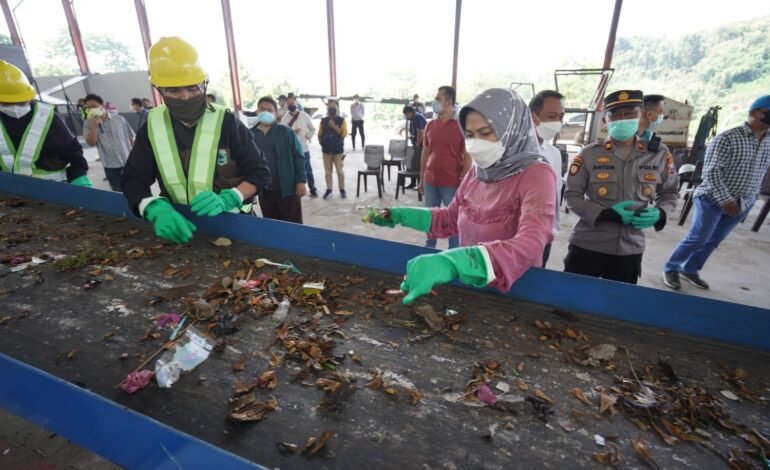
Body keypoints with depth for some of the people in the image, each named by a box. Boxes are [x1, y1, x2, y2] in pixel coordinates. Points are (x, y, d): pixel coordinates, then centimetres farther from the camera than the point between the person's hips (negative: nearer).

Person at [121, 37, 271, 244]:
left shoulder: (226, 122, -7)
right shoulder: (153, 126, 2)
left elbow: (259, 172, -7)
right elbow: (133, 179, 2)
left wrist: (226, 200, -24)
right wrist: (157, 210, -20)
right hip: (180, 225, 5)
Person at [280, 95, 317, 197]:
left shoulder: (304, 116, 0)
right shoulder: (285, 118, -2)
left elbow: (312, 129, 10)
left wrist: (307, 137, -4)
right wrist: (292, 132, -21)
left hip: (304, 148, 0)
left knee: (308, 170, 11)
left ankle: (313, 190, 23)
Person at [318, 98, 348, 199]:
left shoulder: (341, 120, -1)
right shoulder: (323, 120, 7)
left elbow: (344, 134, -11)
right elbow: (320, 134, 14)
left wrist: (334, 127, -17)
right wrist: (321, 142, 3)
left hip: (338, 150, -3)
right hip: (326, 150, 3)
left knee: (340, 170, 1)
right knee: (327, 171, 6)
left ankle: (342, 190, 12)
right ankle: (329, 190, 14)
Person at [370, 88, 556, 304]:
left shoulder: (536, 175, -18)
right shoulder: (477, 171, 1)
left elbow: (529, 246, -34)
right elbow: (451, 218, 15)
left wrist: (454, 263, -48)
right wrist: (402, 215, 2)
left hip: (515, 291, -5)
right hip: (470, 286, 5)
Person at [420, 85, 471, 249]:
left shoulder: (461, 125, -6)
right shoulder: (430, 125, 9)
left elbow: (467, 156, -6)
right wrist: (421, 180, 12)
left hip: (451, 183, -4)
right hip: (430, 181, 5)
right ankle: (429, 247, 28)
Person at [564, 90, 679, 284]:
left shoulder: (659, 154, 1)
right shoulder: (589, 154, -7)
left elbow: (670, 193, 13)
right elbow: (572, 196, -6)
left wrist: (659, 213, -9)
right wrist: (606, 214, -19)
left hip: (630, 248, 3)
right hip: (587, 245, -2)